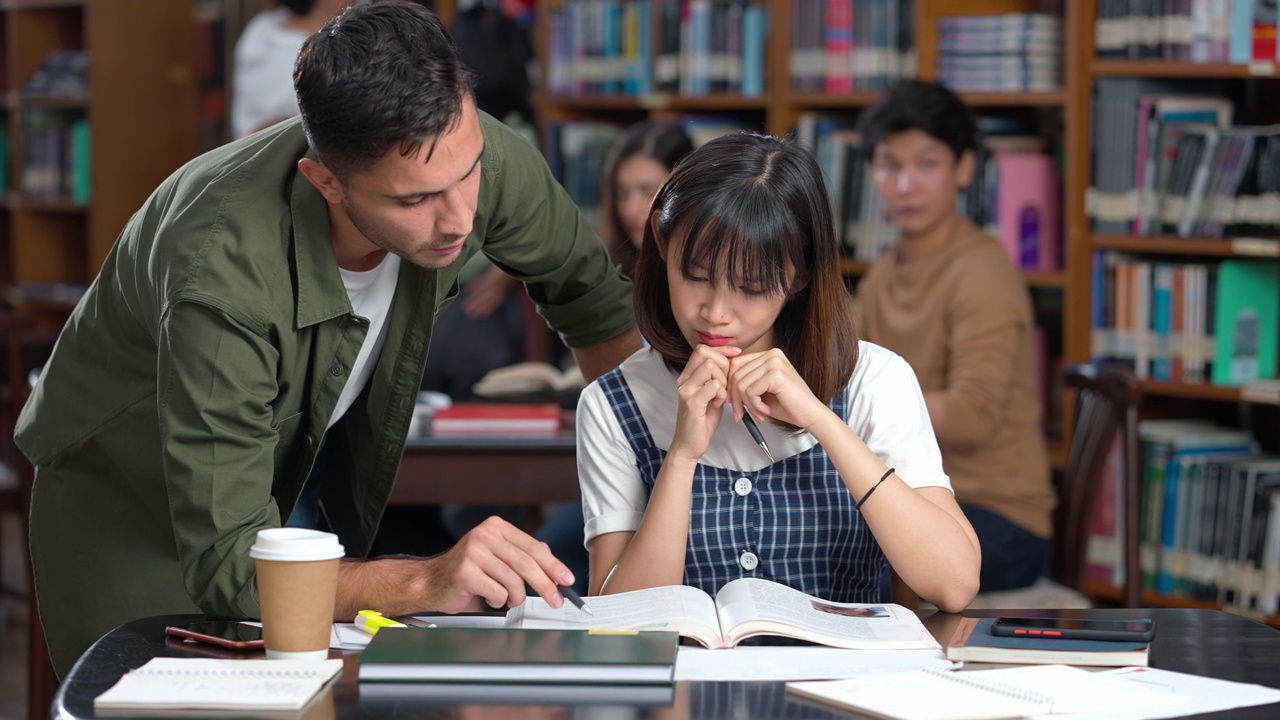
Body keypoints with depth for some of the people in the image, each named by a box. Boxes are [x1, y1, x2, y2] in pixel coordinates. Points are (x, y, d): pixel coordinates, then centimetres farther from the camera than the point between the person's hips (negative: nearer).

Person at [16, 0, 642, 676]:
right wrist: (426, 580, -56)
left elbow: (590, 294, -3)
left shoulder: (467, 153, -26)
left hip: (314, 465, 5)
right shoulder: (224, 271, -42)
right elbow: (229, 564, -42)